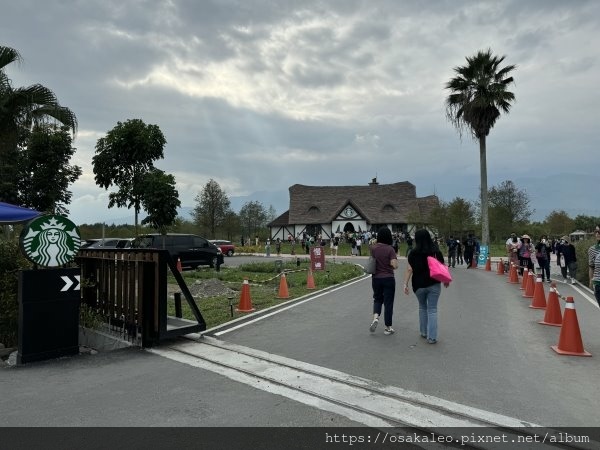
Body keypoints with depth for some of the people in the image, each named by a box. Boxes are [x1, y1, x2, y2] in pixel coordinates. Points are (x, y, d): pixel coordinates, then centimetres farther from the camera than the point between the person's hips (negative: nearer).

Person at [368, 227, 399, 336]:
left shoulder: (373, 248, -2)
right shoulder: (390, 249, -14)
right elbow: (395, 265, -21)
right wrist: (389, 262, 1)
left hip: (376, 278, 4)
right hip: (388, 279, -3)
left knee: (377, 299, 22)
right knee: (388, 302, 8)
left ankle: (375, 317, -3)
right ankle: (388, 327, 15)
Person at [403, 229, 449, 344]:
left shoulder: (413, 253, -7)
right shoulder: (436, 252, -2)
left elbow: (409, 270, -11)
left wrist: (405, 284, -6)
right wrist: (446, 280, 17)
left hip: (419, 285, 0)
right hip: (434, 284, 0)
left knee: (422, 308, 20)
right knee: (432, 310, 4)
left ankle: (424, 332, 28)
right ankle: (431, 337, 0)